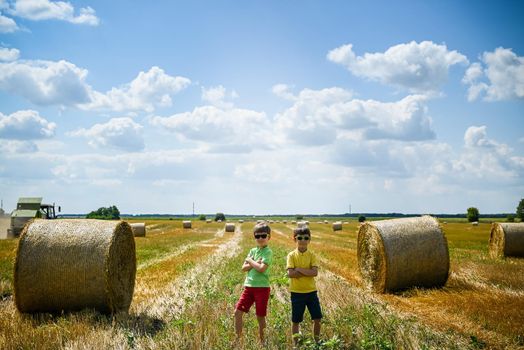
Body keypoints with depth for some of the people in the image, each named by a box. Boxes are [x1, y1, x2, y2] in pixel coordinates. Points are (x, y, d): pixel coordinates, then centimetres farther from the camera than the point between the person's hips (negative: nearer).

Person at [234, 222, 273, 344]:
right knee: (238, 312, 2)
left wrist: (250, 261, -8)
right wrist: (255, 263, -12)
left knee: (260, 316, 3)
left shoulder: (268, 252, -8)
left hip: (262, 287, -6)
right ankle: (238, 338, 15)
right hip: (249, 286, 6)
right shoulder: (253, 250, 11)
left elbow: (262, 268, -22)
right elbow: (244, 267, 4)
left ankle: (262, 341, 17)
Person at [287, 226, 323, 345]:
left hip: (311, 291, 2)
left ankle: (317, 341, 24)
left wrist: (299, 269, -19)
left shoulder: (312, 255, -1)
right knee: (296, 320, 7)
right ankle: (296, 343, 21)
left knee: (317, 318, 5)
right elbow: (290, 274, -17)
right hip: (296, 292, -2)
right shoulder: (291, 255, -6)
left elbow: (315, 272, -14)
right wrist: (307, 271, -18)